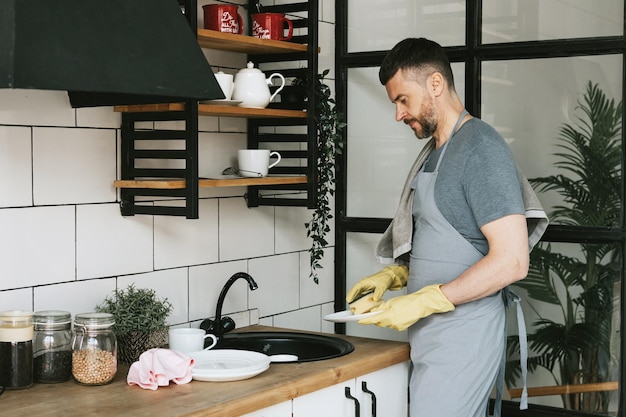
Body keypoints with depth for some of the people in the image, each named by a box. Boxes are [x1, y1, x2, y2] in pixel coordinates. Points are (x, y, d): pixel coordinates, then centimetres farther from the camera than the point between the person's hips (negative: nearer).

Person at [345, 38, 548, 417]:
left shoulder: (481, 147, -14)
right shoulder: (434, 151, 15)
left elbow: (511, 261, -21)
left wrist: (422, 302, -19)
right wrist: (394, 276, 7)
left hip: (464, 339, -9)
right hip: (432, 338, 9)